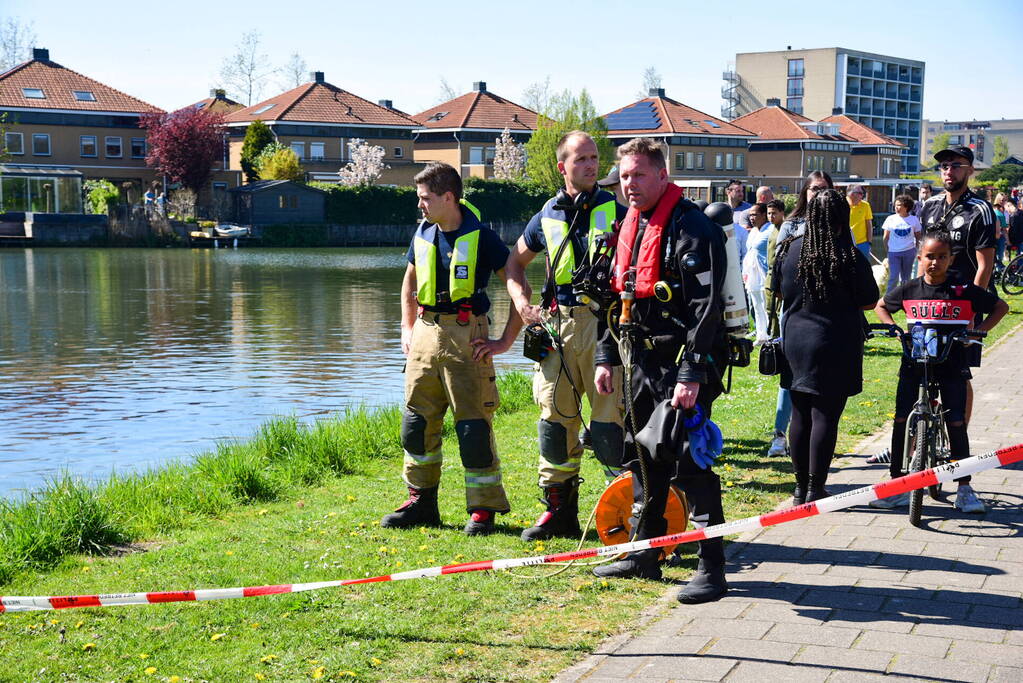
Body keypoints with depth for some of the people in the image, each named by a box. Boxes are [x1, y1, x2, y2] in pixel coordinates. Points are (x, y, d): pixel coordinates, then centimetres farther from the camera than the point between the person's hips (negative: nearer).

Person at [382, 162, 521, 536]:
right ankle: (421, 501, 21)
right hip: (426, 334, 6)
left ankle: (483, 509, 5)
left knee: (473, 425, -5)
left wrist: (505, 341, -9)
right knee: (416, 421, 8)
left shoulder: (480, 237, -9)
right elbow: (409, 281, 26)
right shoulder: (423, 233, 8)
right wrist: (407, 329, 17)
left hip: (466, 337, -6)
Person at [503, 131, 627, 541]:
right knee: (555, 417, 7)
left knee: (609, 421, -8)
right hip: (557, 323, 4)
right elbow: (515, 263, 23)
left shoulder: (616, 211, 3)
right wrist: (522, 303, 8)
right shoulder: (548, 216, 11)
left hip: (603, 321, -4)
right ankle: (559, 511, 18)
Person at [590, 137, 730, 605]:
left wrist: (692, 375, -24)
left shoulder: (691, 228, -14)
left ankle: (711, 567, -1)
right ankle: (644, 553, 28)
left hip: (683, 365, -9)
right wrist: (606, 357, 16)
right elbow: (618, 297, 21)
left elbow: (706, 308, -20)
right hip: (644, 363, 9)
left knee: (689, 462, -8)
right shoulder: (630, 227, 14)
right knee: (643, 456, 15)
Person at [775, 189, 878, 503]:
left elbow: (779, 292, 11)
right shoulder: (850, 256, -12)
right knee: (825, 416, 0)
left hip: (795, 343, 4)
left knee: (800, 416, 11)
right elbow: (869, 302, -5)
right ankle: (815, 489, 2)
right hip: (835, 347, -4)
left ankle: (801, 487, 19)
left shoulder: (789, 250, 0)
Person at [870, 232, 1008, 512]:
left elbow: (1001, 307, 7)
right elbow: (881, 306, 20)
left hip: (951, 364, -2)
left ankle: (964, 489, 10)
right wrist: (894, 329, 4)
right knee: (901, 421, -2)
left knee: (957, 424, -3)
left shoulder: (964, 291, -4)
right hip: (914, 362, 2)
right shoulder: (909, 290, 2)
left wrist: (977, 331, -3)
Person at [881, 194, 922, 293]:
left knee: (906, 278, 9)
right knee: (893, 277, -8)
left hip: (909, 252, 1)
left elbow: (918, 236, 10)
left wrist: (916, 249, 3)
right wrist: (887, 249, -1)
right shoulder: (890, 219, 0)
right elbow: (886, 237, 5)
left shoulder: (914, 219, 1)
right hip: (894, 252, -1)